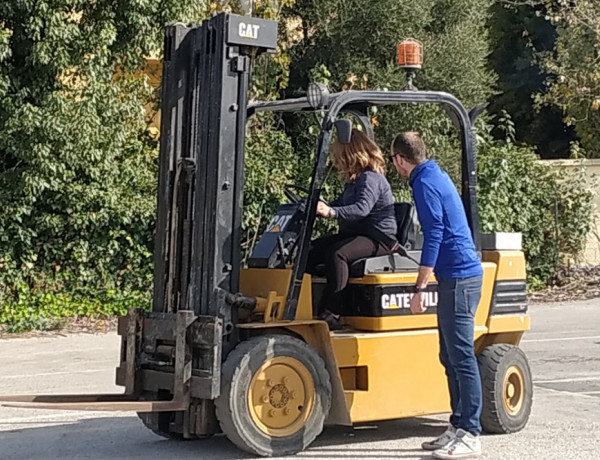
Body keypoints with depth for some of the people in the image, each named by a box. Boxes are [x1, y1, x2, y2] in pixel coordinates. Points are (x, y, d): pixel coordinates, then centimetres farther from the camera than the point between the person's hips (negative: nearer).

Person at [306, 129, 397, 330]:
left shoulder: (371, 179, -13)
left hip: (378, 239, -11)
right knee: (312, 250, -6)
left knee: (337, 253, -34)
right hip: (354, 234, 11)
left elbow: (362, 208, -30)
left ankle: (331, 313, -35)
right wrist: (320, 207, 14)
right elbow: (339, 205, 29)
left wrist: (331, 212, -42)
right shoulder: (355, 181, 20)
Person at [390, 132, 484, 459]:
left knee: (461, 358, -8)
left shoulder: (425, 183, -11)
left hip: (458, 278, -10)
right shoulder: (436, 175, 19)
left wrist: (419, 288, -17)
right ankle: (459, 426, 18)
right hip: (459, 275, 10)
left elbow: (434, 235, -18)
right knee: (451, 357, 13)